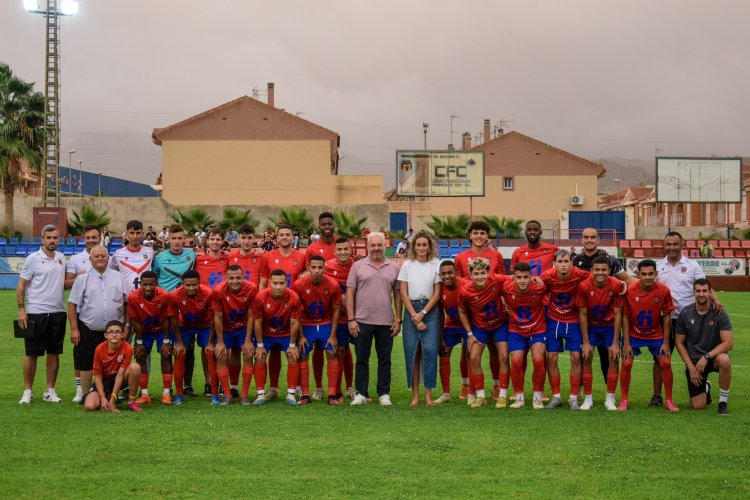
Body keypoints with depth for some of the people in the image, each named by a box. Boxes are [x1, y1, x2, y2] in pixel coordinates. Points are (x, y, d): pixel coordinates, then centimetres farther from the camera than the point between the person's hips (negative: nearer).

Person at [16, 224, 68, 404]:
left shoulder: (61, 258, 10)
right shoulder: (33, 259, -5)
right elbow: (21, 286, -4)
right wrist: (21, 310, -10)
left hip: (58, 312, 4)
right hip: (35, 313, -4)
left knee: (54, 353, 7)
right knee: (31, 353, 1)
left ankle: (50, 391, 14)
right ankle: (27, 391, 9)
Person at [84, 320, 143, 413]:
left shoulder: (127, 349, -20)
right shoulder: (99, 349, -18)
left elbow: (120, 374, -22)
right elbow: (97, 376, -12)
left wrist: (112, 399, -25)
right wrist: (103, 398, -22)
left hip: (119, 379, 0)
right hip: (104, 381, 0)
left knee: (135, 367, -31)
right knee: (89, 406, -26)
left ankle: (131, 402, -15)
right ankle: (108, 397, 10)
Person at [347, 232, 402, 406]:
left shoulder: (393, 268, 7)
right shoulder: (358, 266, 2)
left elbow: (397, 294, 9)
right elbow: (350, 293, 1)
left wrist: (398, 319, 3)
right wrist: (351, 319, -5)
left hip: (386, 322, 1)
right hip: (362, 321, -1)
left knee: (385, 360, 6)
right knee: (361, 359, 5)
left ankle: (384, 394, 14)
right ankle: (361, 393, 12)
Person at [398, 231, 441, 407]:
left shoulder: (436, 265, 3)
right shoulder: (407, 265, 5)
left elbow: (437, 293, 1)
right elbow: (403, 293, 2)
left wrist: (422, 313, -8)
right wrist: (415, 316, -6)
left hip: (430, 310, -1)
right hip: (411, 309, 1)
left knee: (429, 350, -9)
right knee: (412, 351, -2)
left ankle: (428, 394, -5)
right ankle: (415, 394, 2)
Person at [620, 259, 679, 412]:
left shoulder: (663, 291, -19)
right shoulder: (629, 291, -21)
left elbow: (666, 316, -8)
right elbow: (625, 317, -11)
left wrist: (666, 342, -8)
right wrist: (626, 343, -12)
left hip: (656, 334, 1)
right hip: (633, 334, -1)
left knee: (666, 363, -5)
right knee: (626, 363, -9)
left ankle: (669, 401, 9)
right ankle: (624, 400, 5)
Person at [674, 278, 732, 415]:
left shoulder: (719, 314, -12)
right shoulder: (685, 314, -7)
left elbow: (728, 342, -18)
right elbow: (679, 342, 0)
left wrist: (707, 357, -27)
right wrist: (691, 367, -8)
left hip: (713, 356, -1)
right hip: (693, 361, 1)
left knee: (724, 360, -39)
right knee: (698, 406, -8)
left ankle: (723, 402, -16)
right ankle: (706, 387, 32)